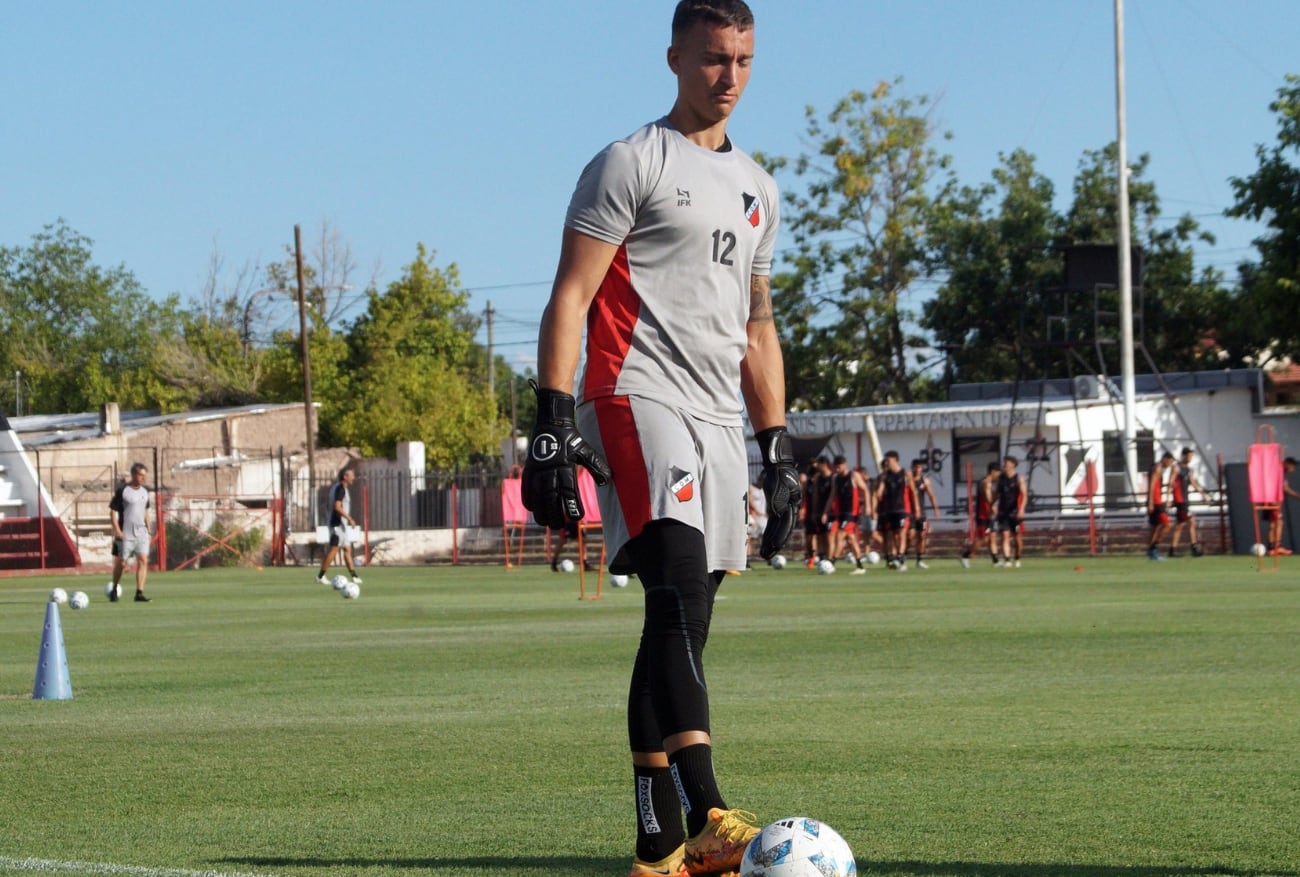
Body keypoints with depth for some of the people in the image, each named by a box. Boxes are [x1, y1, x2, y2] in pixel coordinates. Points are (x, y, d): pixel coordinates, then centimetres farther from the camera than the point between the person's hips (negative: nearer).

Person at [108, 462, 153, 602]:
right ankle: (114, 590, 24)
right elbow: (113, 511, -7)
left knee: (143, 560, -9)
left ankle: (139, 593, -9)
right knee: (121, 563, 3)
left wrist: (148, 530, 17)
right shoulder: (122, 490, -9)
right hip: (125, 534, -5)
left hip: (141, 532, 5)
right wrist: (117, 530, -15)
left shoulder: (145, 490, 9)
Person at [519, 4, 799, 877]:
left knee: (680, 624, 7)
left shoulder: (757, 189, 23)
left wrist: (778, 449, 23)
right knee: (682, 598, -23)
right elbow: (570, 298, -6)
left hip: (720, 420, 8)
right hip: (639, 401, -8)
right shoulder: (630, 164, 0)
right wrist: (553, 420, -16)